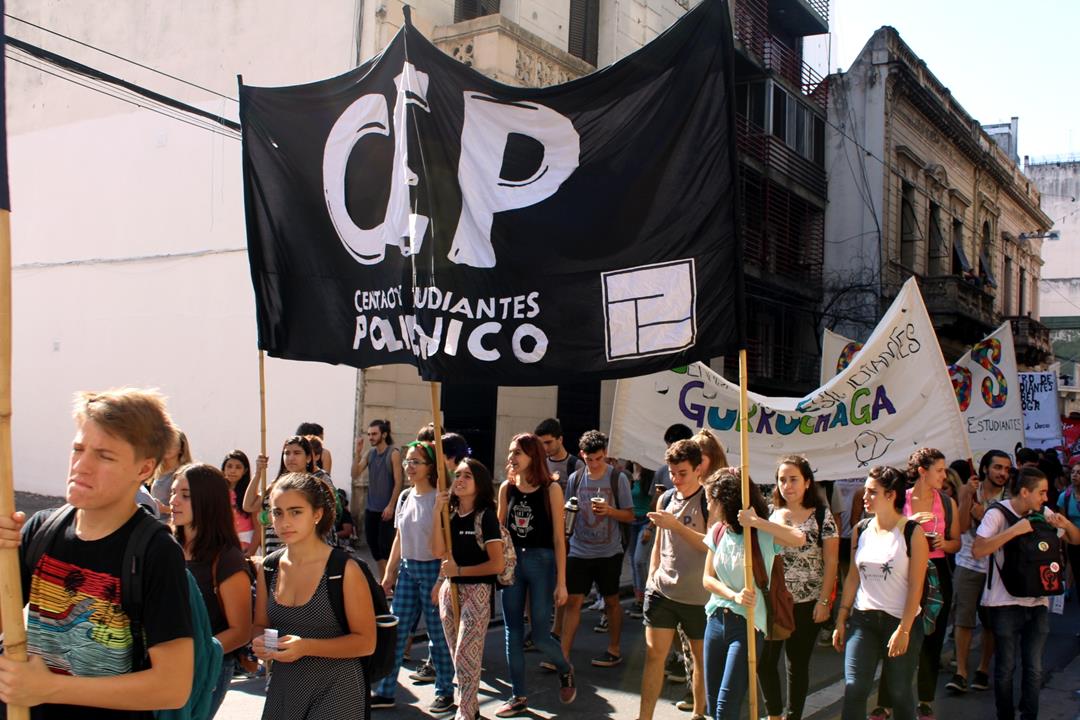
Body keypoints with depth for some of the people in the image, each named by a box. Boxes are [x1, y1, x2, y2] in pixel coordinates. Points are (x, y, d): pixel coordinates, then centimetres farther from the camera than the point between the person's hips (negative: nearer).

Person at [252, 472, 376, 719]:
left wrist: (306, 647, -24)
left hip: (335, 691, -5)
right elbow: (260, 626, 13)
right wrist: (260, 643, -11)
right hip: (283, 687, 5)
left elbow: (366, 642, -13)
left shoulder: (345, 570, -15)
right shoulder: (268, 568, 1)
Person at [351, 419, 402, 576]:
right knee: (371, 541, 9)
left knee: (385, 544, -7)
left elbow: (398, 482, -11)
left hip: (386, 508, -6)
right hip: (370, 507, 6)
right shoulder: (369, 454, 7)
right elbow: (355, 475, -1)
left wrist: (391, 506, -16)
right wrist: (358, 452, -10)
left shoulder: (393, 453, -8)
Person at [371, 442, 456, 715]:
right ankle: (385, 692, 16)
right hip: (407, 569, 6)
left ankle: (445, 693, 16)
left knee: (437, 633, 3)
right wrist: (389, 573, 14)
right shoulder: (405, 497, 8)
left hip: (432, 569, -6)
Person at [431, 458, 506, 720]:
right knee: (457, 655, 13)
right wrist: (437, 512, -13)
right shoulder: (450, 512, 5)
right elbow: (439, 552, -7)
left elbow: (497, 564, -15)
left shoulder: (486, 515, -11)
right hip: (450, 589, 6)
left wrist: (459, 571, -12)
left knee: (466, 655, -6)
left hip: (477, 591, -6)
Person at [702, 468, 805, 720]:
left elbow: (799, 538, -32)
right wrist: (734, 596, -11)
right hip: (716, 619, 6)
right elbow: (707, 578, 6)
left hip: (747, 624, -6)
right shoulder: (718, 531, 4)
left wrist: (757, 521, -31)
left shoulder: (762, 534, -13)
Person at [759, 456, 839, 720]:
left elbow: (831, 562, -5)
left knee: (798, 664, 8)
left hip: (806, 604, -3)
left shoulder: (821, 515, -5)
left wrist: (824, 601, -8)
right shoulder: (769, 513, 5)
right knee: (764, 661, 3)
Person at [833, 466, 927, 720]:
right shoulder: (860, 530, 5)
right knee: (854, 688, -5)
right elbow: (853, 577, 9)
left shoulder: (912, 532, -8)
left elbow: (916, 586, -10)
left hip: (900, 620, -3)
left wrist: (904, 630, -14)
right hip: (863, 619, 3)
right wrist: (841, 620, 6)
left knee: (900, 692, 8)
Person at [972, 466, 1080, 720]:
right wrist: (1014, 530, -26)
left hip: (1037, 602, 4)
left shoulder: (1044, 513, 5)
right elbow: (977, 550, -23)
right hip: (1005, 603, -4)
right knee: (1006, 668, 5)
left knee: (1034, 669, 6)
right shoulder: (998, 513, -11)